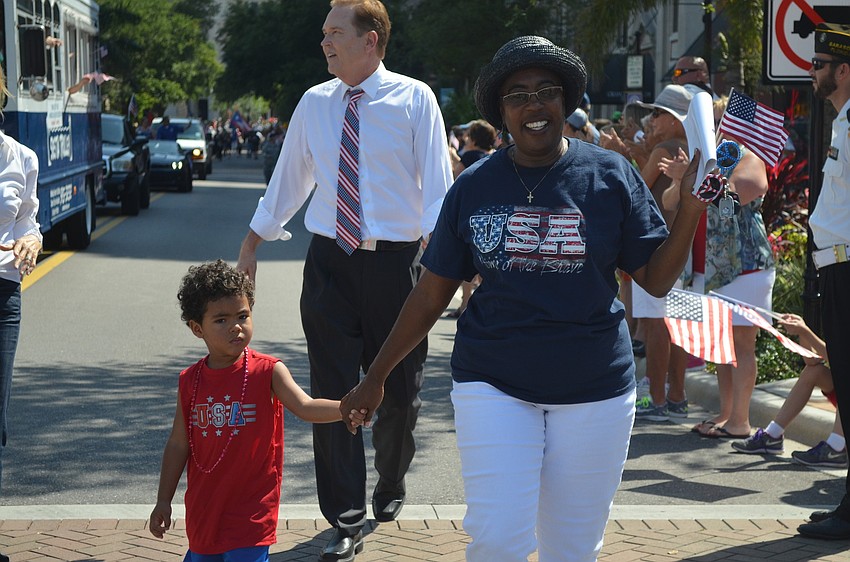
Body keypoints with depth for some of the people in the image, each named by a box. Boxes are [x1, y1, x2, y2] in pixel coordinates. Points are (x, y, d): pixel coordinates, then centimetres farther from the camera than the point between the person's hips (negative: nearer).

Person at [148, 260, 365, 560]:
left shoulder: (268, 371, -10)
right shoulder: (190, 381, 0)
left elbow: (305, 407, -24)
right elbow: (179, 444, 7)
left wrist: (345, 409, -43)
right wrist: (163, 500, 9)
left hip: (250, 511, -4)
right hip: (203, 509, 4)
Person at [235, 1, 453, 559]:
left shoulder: (414, 99, -5)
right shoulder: (314, 103, 6)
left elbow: (437, 184, -9)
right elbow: (289, 180, 15)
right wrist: (251, 248, 17)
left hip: (395, 261, -2)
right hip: (330, 262, 2)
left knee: (399, 390, 11)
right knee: (333, 392, -1)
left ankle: (389, 491, 39)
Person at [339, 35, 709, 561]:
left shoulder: (610, 175, -1)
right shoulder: (473, 187, 2)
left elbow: (656, 280, -1)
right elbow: (431, 296, 7)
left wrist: (691, 210, -16)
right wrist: (376, 377, 7)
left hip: (595, 388, 0)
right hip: (494, 383, 0)